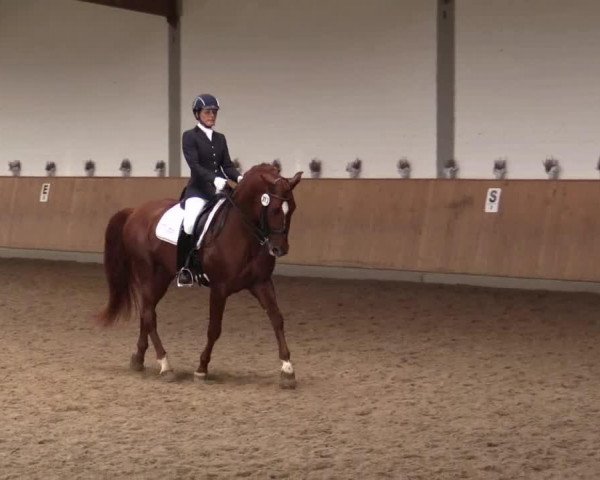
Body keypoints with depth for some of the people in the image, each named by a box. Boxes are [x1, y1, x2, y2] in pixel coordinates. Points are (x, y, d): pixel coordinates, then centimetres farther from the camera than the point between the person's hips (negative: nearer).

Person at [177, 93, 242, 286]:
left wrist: (239, 178, -10)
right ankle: (183, 268, -15)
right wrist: (214, 178, -28)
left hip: (220, 189, 6)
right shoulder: (189, 136, -1)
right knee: (189, 224, -30)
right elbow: (194, 164, -14)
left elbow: (227, 165, 11)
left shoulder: (220, 138, 15)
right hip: (198, 189, -6)